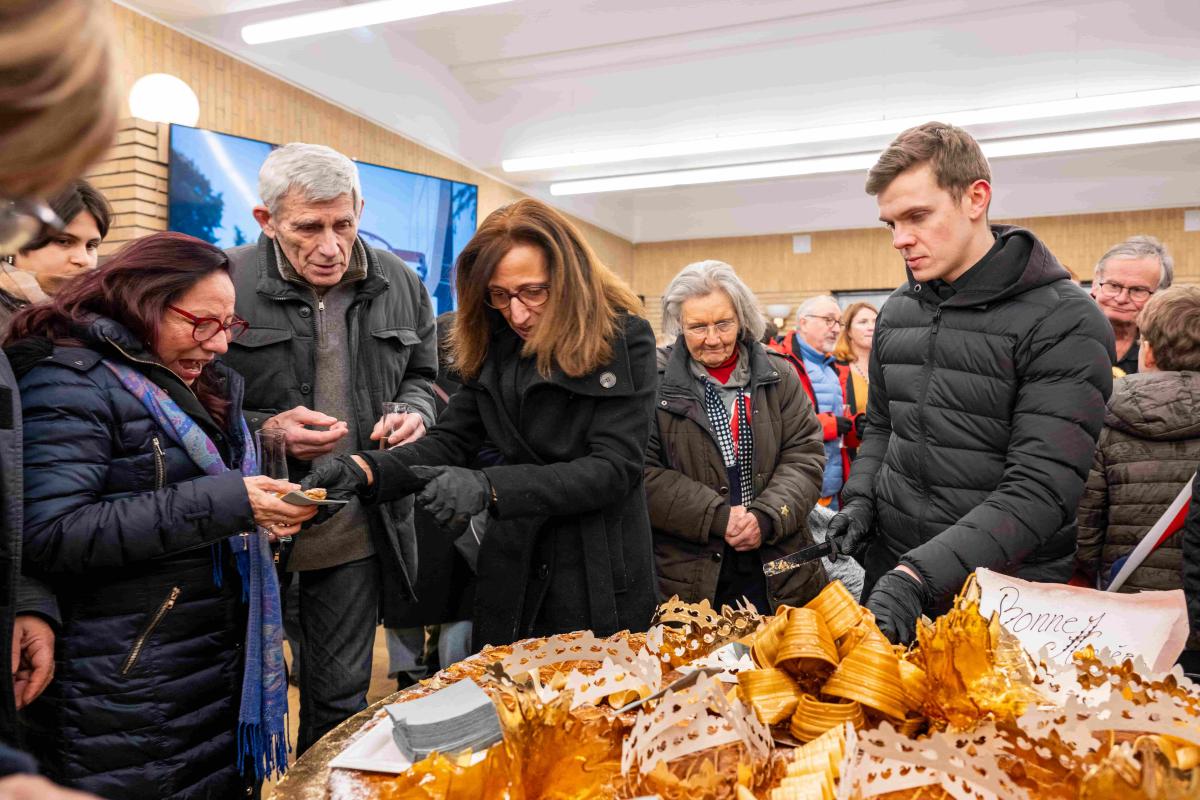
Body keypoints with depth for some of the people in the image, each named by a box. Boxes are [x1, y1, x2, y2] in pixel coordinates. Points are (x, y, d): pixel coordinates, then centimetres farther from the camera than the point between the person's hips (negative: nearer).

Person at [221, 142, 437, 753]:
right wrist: (265, 430, -22)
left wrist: (414, 413, -6)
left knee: (341, 697, 19)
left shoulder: (400, 284, 1)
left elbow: (420, 375, 15)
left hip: (359, 533, 3)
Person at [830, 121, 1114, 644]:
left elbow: (1041, 490, -22)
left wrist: (921, 573, -30)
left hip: (1005, 595, -5)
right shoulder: (896, 312, 5)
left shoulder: (1063, 323, -14)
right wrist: (860, 499, -1)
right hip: (893, 578, 5)